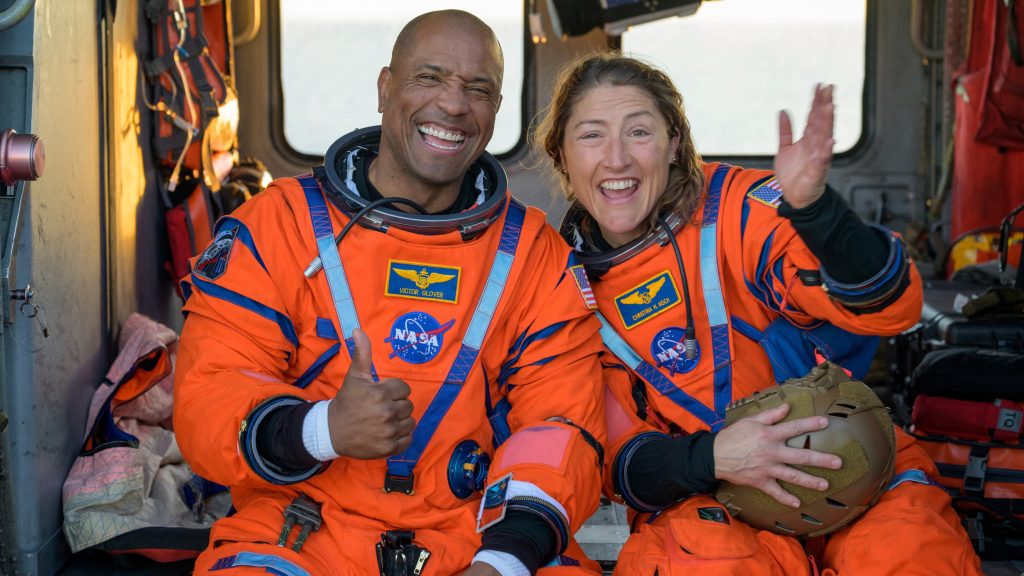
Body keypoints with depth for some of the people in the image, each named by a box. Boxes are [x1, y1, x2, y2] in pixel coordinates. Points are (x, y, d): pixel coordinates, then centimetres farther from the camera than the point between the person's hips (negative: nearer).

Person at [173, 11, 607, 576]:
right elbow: (207, 397, -3)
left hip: (474, 531, 2)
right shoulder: (276, 225, 2)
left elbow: (562, 419, 1)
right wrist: (323, 429, -23)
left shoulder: (534, 252, 8)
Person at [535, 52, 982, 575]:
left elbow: (887, 309, -18)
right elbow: (615, 456, -2)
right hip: (701, 495, 2)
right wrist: (708, 458, -23)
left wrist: (812, 206, -36)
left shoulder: (737, 207, -9)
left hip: (850, 465, -1)